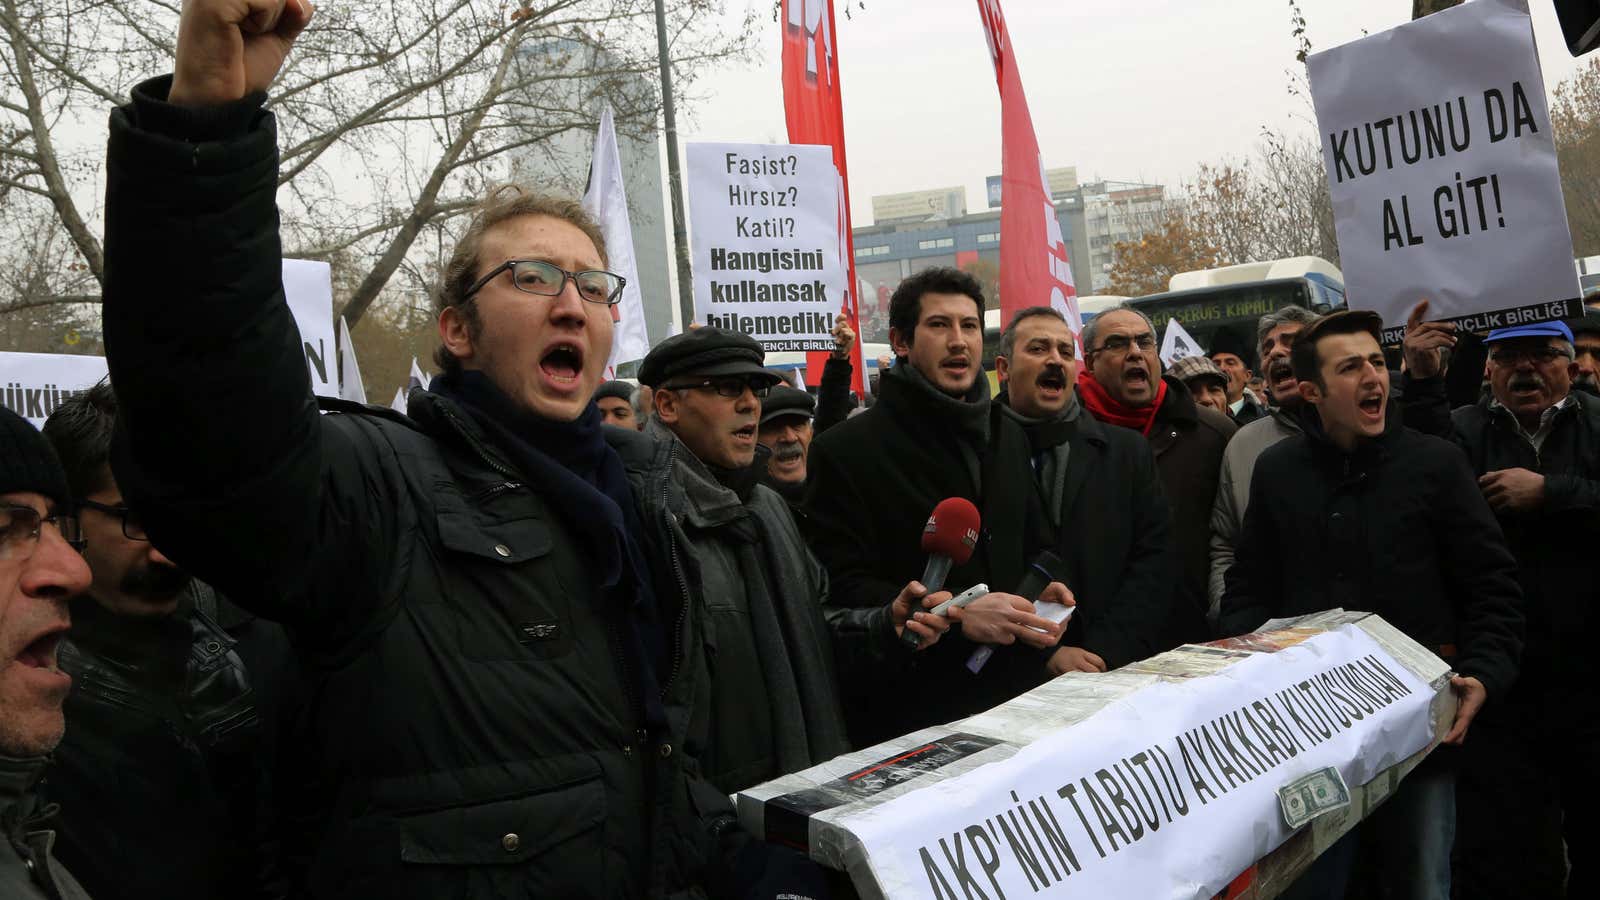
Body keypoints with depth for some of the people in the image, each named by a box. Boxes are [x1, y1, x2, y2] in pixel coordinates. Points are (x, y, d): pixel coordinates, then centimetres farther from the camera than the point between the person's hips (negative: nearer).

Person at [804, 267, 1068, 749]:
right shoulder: (845, 452, -8)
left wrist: (1040, 588, 1)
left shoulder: (1009, 437, 13)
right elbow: (842, 591, -14)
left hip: (1015, 693, 6)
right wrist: (956, 616, -24)